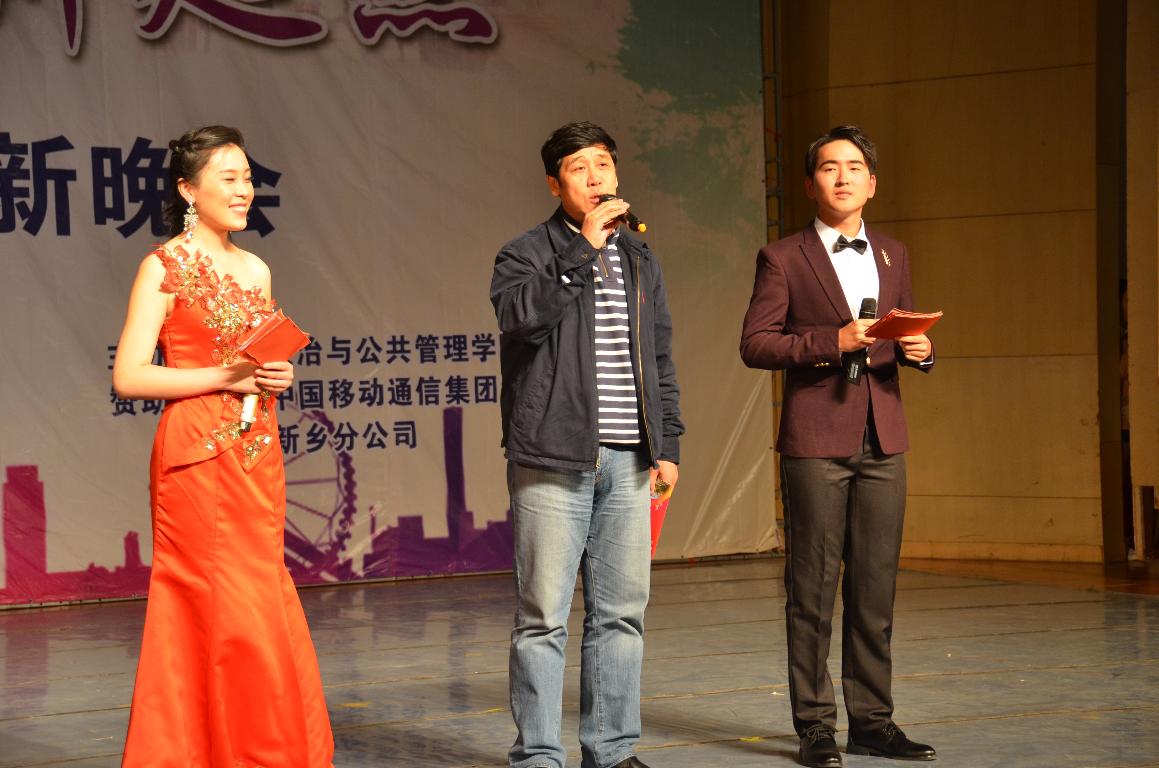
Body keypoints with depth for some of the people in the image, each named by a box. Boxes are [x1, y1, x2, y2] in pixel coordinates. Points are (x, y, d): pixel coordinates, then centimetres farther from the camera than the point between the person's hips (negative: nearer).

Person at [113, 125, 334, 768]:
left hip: (258, 455, 6)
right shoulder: (166, 267, -5)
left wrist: (278, 375, 2)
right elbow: (128, 376, -11)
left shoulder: (255, 269, 14)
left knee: (262, 611, 7)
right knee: (222, 612, -7)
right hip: (197, 457, -6)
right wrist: (224, 376, -16)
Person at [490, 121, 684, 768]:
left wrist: (667, 442, 13)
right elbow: (521, 314, -21)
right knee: (543, 617, -4)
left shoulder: (639, 260, 18)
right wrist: (584, 248, -17)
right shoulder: (526, 254, 1)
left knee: (622, 613, 8)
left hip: (627, 464, 5)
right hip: (554, 460, -5)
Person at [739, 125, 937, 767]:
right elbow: (754, 344, -5)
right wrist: (831, 341, -17)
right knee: (812, 590, -2)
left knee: (875, 588, 6)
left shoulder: (891, 256, 16)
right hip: (816, 442, -4)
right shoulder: (782, 258, 1)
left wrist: (919, 349, -1)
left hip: (882, 443, 5)